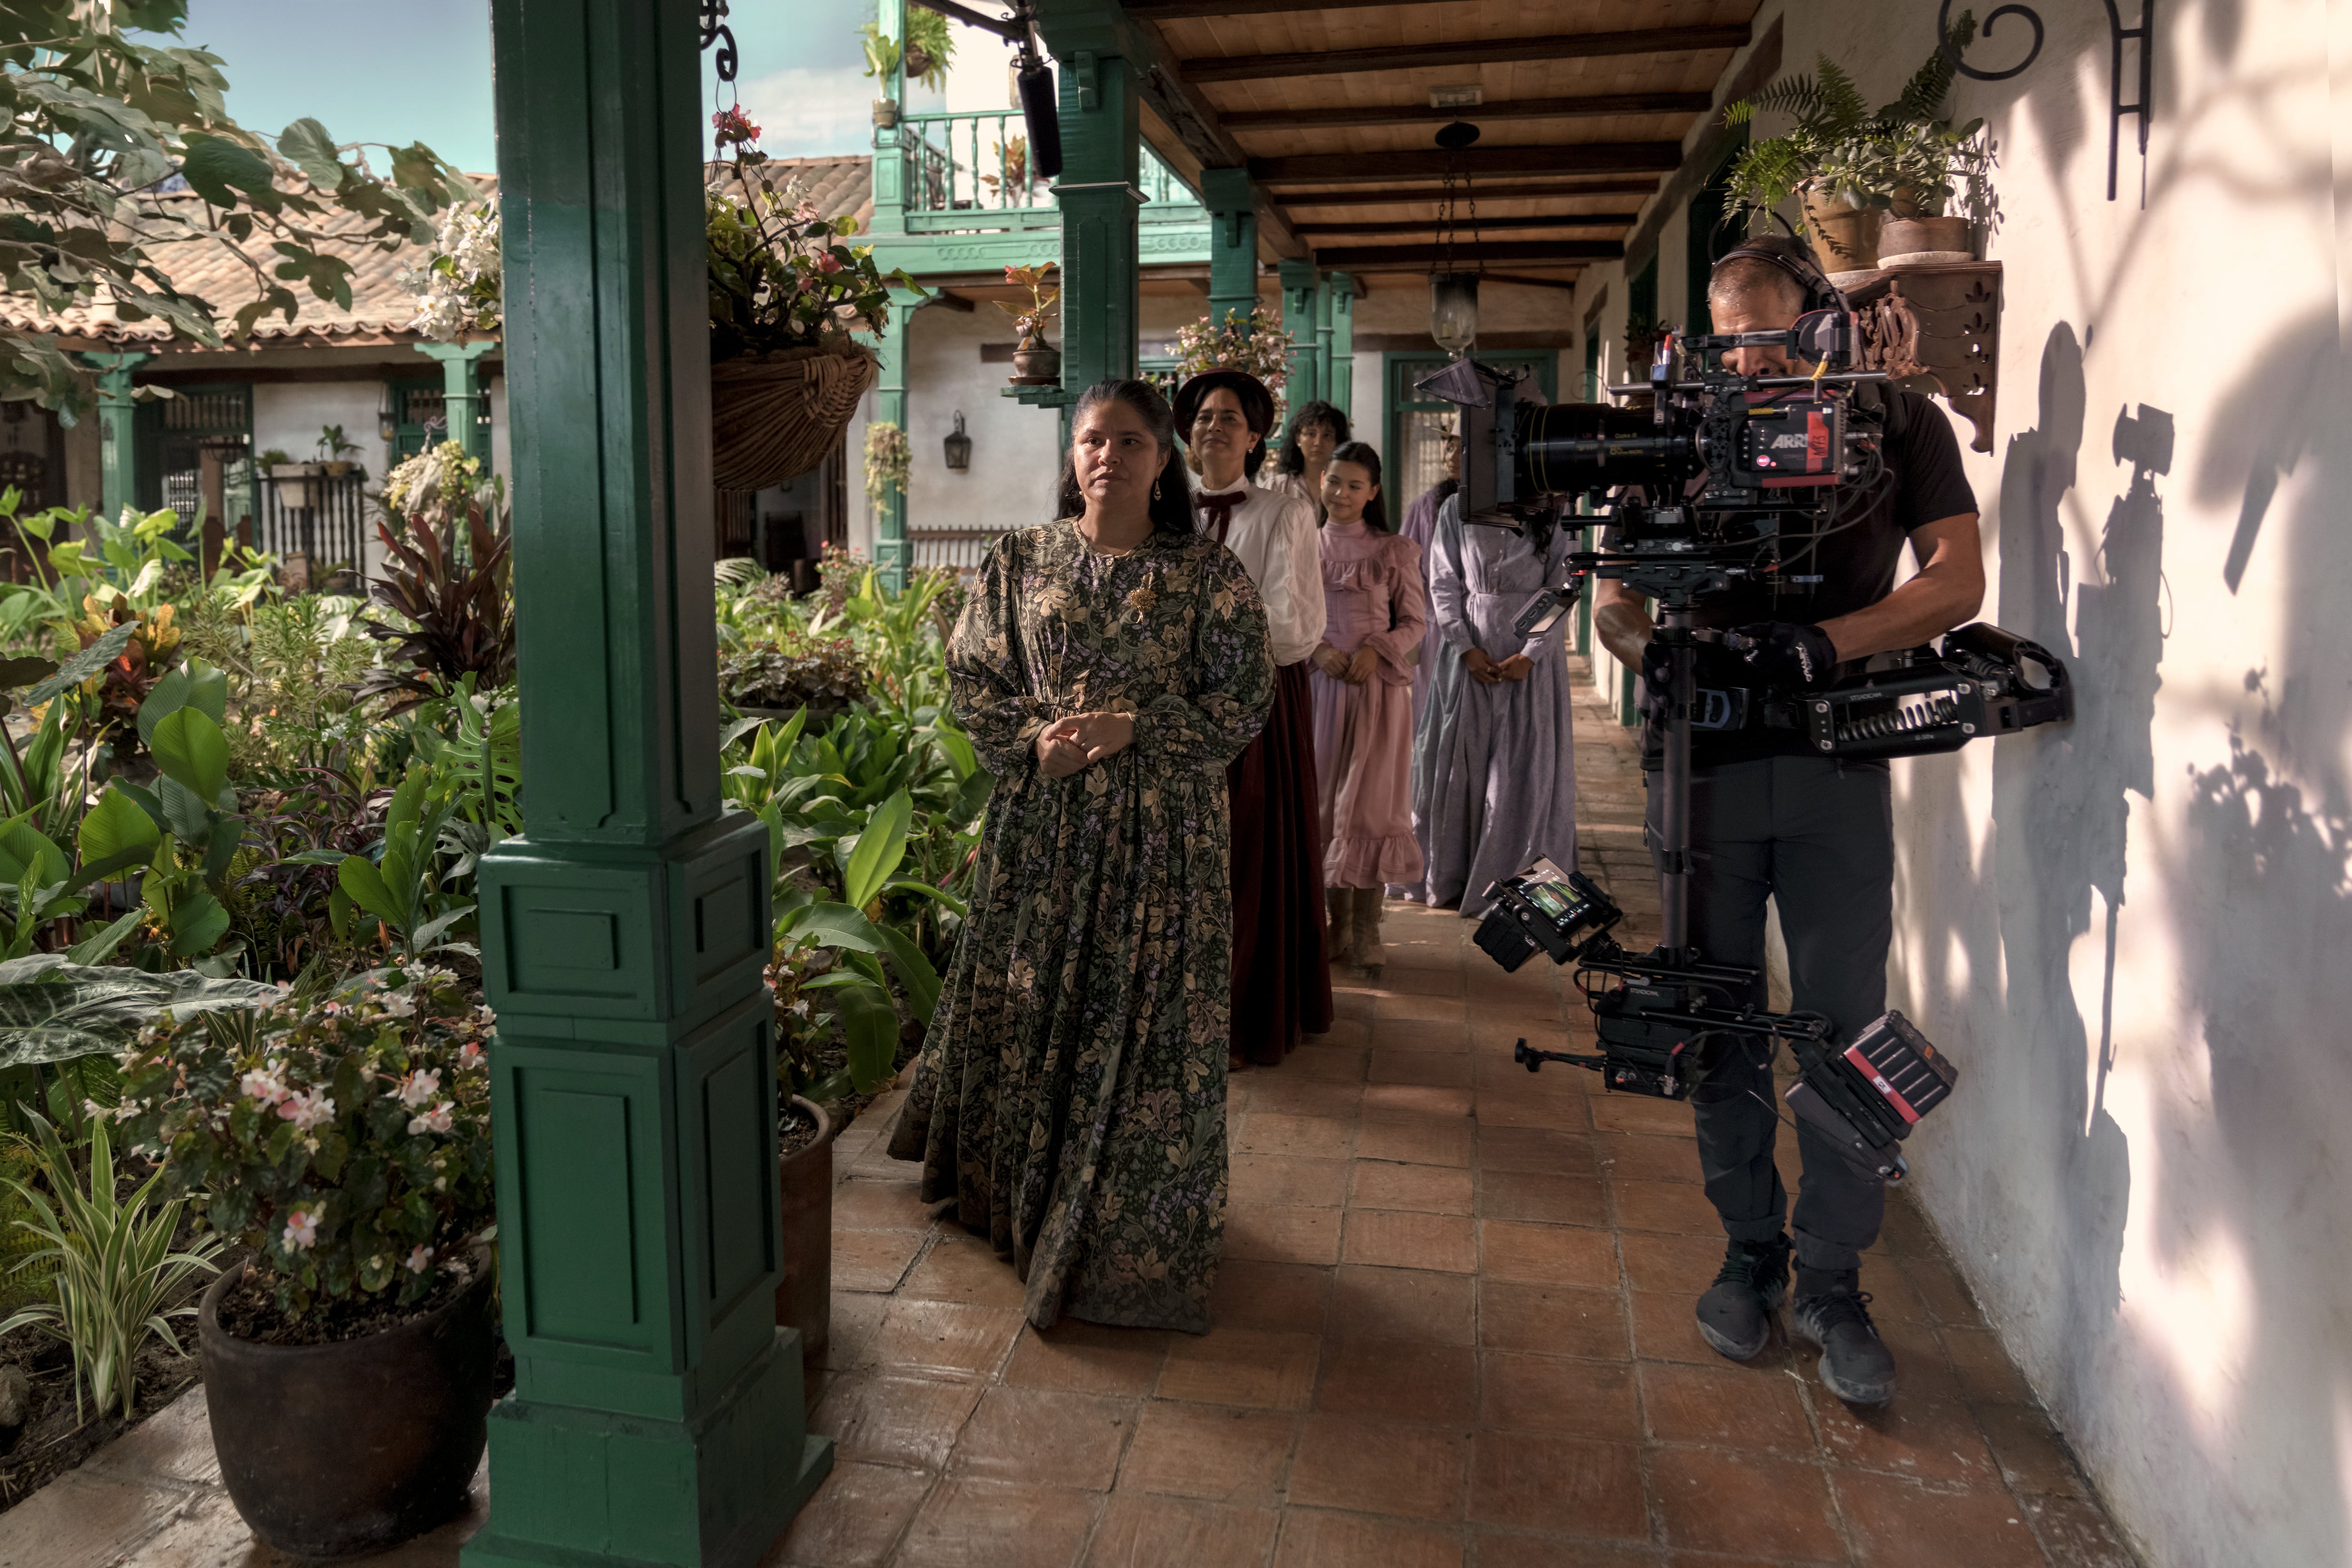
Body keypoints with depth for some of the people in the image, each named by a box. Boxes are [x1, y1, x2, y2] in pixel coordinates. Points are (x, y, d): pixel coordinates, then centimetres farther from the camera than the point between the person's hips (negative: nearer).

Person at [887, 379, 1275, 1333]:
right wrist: (1035, 739, -12)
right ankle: (1019, 1196, 35)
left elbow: (1244, 700, -5)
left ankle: (1130, 1235, 17)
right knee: (1027, 1003, 12)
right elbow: (970, 676, 6)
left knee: (1145, 1016, 1)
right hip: (1040, 821, 3)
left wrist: (1129, 728, -16)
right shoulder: (1021, 561, 6)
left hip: (1159, 828, -2)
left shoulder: (1209, 574, -2)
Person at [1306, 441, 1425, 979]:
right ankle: (1337, 925, 15)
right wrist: (1316, 650, -8)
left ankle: (1366, 932, 4)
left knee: (1370, 805, -3)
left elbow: (1415, 621, 5)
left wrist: (1377, 651, -12)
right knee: (1324, 803, 4)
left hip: (1378, 688, -2)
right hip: (1319, 686, 2)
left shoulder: (1394, 552, 2)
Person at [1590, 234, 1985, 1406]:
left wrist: (1817, 646, -20)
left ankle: (1834, 1285, 11)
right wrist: (1659, 653, -19)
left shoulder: (1902, 426, 4)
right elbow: (1613, 604, 4)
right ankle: (1749, 1254, 22)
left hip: (1836, 766, -1)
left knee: (1844, 1028, -1)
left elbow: (1956, 582, -4)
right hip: (1706, 763, 1)